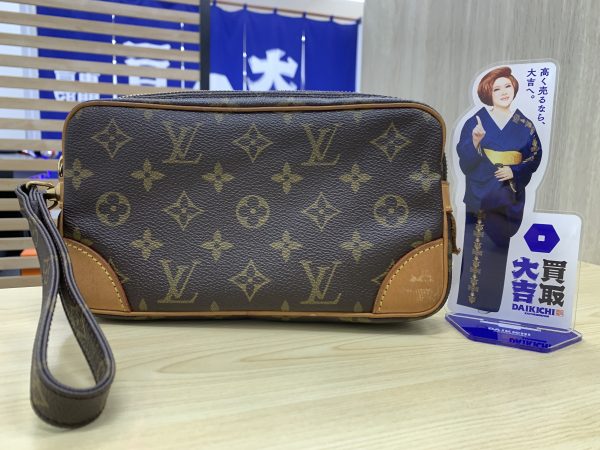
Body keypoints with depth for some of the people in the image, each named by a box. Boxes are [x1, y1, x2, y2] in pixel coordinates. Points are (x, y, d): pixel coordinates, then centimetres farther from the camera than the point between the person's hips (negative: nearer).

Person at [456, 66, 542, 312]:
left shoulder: (524, 124, 6)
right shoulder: (477, 120, -2)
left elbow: (535, 156, 7)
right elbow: (465, 158, -9)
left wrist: (515, 172, -10)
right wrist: (475, 141, -28)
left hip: (510, 194, 3)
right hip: (482, 193, -3)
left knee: (499, 244, 7)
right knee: (479, 243, -4)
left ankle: (491, 299, 19)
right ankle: (472, 296, 7)